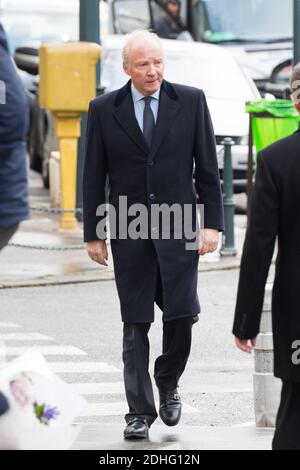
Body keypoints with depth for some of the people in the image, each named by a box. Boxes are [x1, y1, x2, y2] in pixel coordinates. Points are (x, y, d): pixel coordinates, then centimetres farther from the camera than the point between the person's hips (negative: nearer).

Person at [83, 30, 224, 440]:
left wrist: (212, 222, -3)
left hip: (178, 226, 0)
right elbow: (94, 177, 5)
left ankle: (168, 383, 22)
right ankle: (140, 411, 8)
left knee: (182, 313, -6)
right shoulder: (104, 110, 2)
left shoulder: (191, 101, 2)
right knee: (135, 325, 2)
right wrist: (93, 233, 2)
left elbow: (207, 167, 4)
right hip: (128, 232, 0)